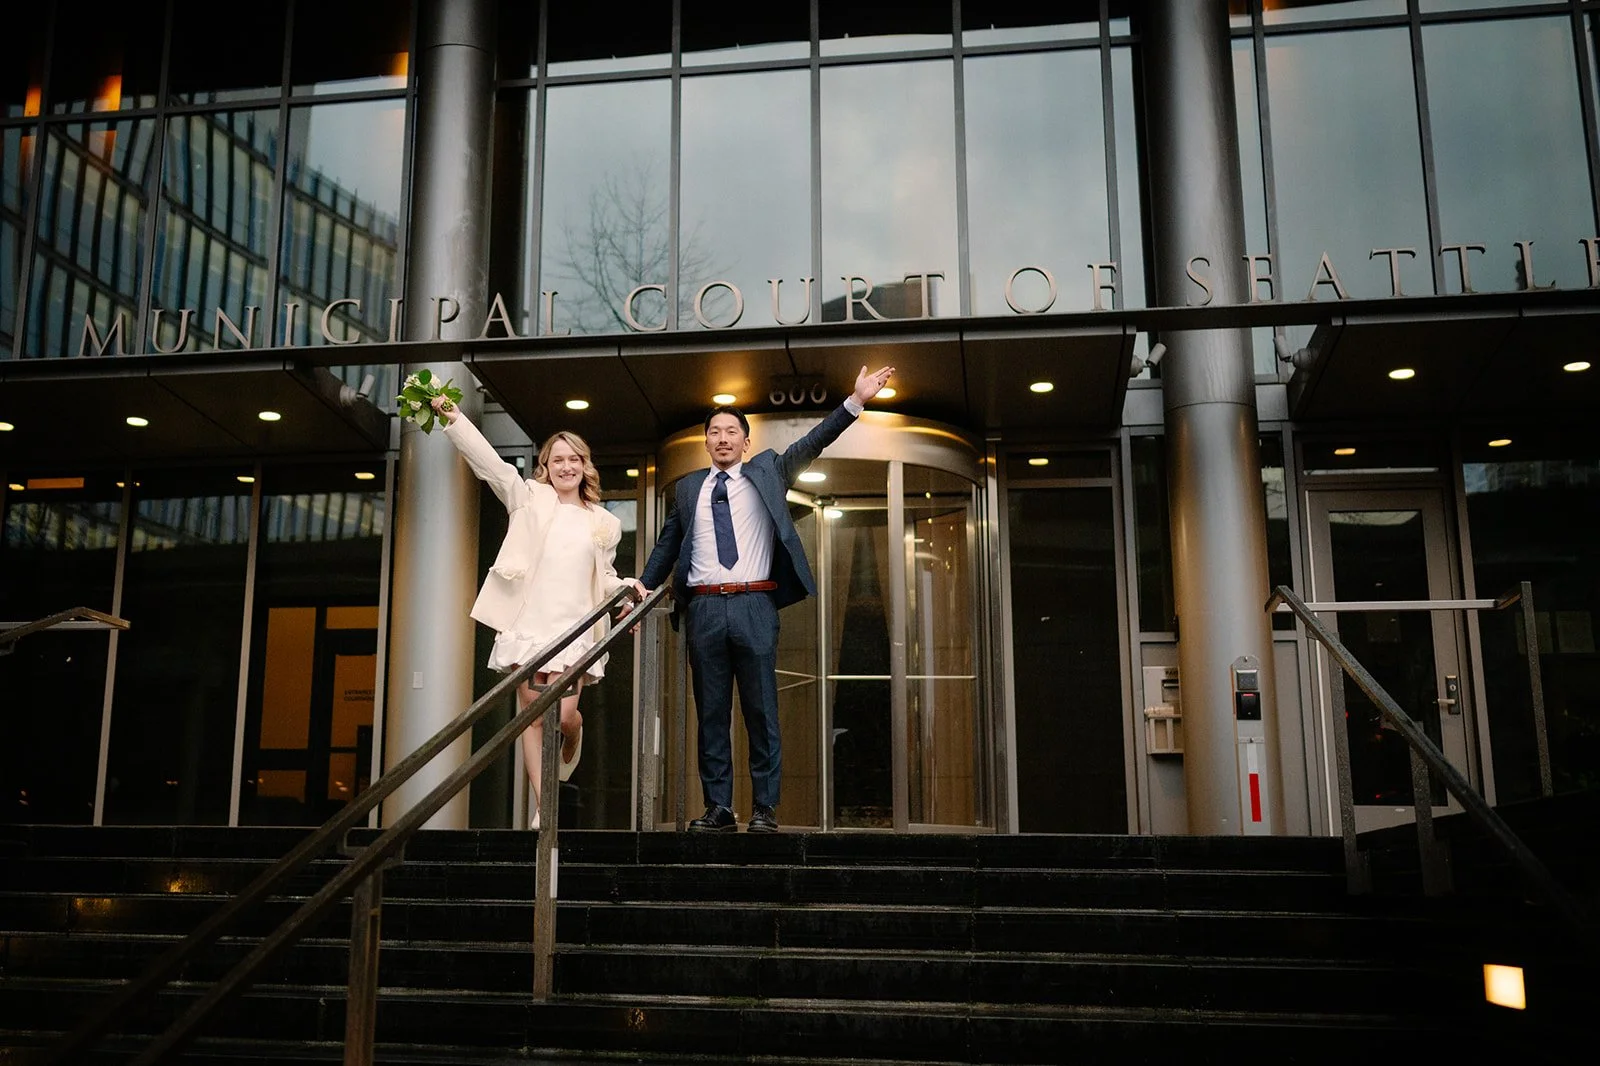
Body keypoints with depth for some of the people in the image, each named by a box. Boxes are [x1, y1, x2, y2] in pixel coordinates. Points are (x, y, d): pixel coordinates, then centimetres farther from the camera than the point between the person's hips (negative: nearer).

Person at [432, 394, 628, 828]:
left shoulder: (603, 523, 14)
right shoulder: (529, 498, 8)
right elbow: (488, 462, -2)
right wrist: (452, 416, -11)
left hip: (574, 629, 1)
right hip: (527, 624, 0)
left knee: (562, 715, -11)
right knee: (533, 716, 0)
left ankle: (573, 738, 27)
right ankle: (543, 805, 9)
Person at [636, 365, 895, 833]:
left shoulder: (766, 472, 11)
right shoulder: (687, 488, 16)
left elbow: (811, 444, 3)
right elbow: (668, 543, 22)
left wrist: (855, 401, -6)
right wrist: (645, 585, 12)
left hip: (754, 606, -2)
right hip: (704, 608, 2)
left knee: (761, 710, 0)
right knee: (711, 713, 5)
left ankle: (765, 808, 5)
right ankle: (718, 808, 11)